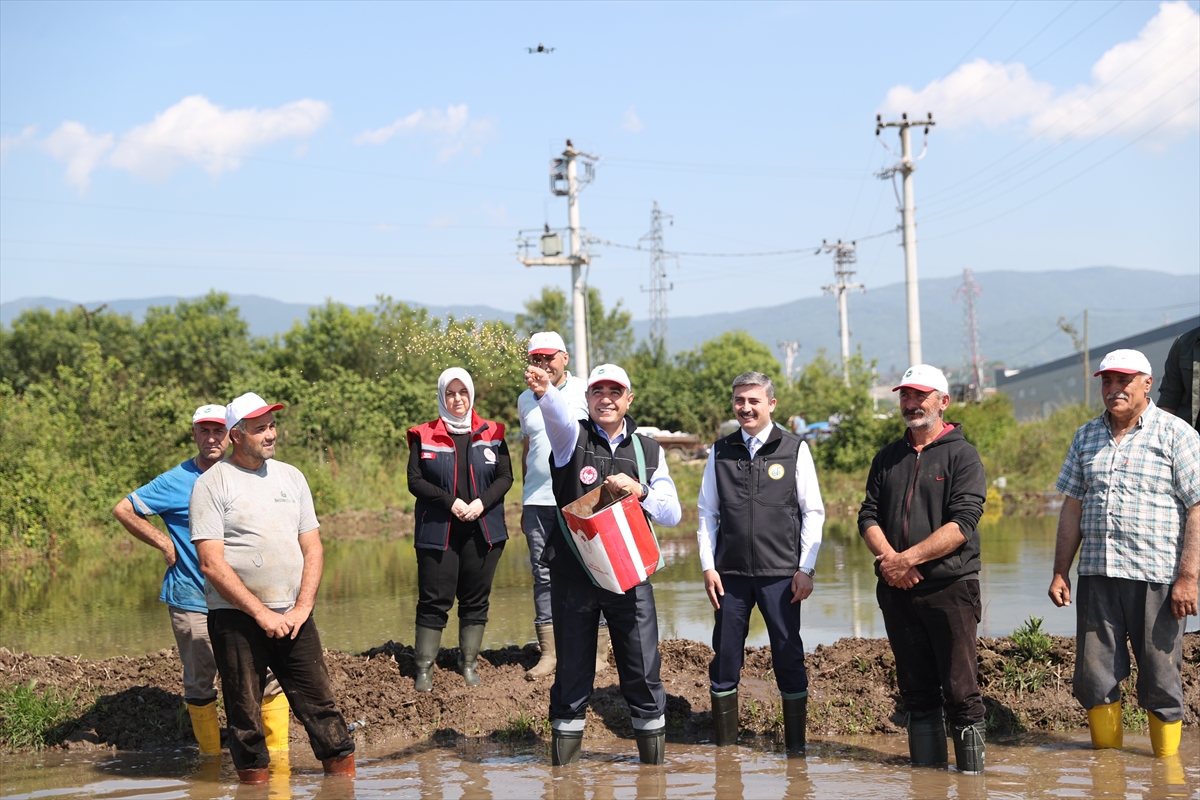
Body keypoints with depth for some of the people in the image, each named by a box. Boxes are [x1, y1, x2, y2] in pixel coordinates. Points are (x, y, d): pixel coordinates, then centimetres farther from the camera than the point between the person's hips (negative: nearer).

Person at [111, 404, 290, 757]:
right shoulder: (176, 482, -2)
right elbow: (123, 510, 1)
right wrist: (164, 543, -3)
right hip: (193, 603, -2)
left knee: (269, 676, -6)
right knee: (199, 685, 5)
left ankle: (278, 753, 2)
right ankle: (211, 757, 17)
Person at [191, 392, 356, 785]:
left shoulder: (291, 477, 13)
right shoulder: (212, 484, -3)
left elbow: (313, 549, 12)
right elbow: (211, 564, -9)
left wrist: (302, 608, -3)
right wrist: (261, 613, -13)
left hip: (292, 617, 4)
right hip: (236, 618, -3)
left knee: (321, 706, -1)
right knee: (245, 718, 0)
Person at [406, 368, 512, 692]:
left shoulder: (491, 434, 8)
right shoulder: (424, 436, 3)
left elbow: (505, 477, 4)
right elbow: (415, 481, -2)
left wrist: (482, 502, -12)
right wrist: (451, 502, -14)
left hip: (482, 531, 2)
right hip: (438, 531, -2)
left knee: (476, 600, 5)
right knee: (434, 601, -3)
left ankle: (469, 665, 15)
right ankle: (424, 670, 1)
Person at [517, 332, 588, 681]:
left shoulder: (584, 392, 1)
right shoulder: (525, 400, 15)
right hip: (537, 502, 4)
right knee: (544, 575, 4)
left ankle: (598, 652, 4)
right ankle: (548, 653, 8)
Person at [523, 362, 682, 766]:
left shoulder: (648, 450, 11)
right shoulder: (572, 437, 3)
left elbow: (672, 514, 7)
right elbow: (557, 414, -23)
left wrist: (640, 491, -13)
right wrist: (543, 391, -46)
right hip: (573, 577, -2)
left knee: (644, 674, 2)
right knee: (572, 674, 4)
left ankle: (654, 760, 14)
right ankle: (564, 764, 14)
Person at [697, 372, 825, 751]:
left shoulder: (794, 449, 3)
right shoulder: (720, 452, 10)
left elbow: (813, 512, 3)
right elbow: (707, 513, 13)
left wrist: (805, 569, -4)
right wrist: (708, 566, 3)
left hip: (781, 574, -2)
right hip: (731, 573, 2)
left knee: (789, 657, 1)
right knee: (724, 657, 3)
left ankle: (796, 745, 9)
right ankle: (724, 745, 12)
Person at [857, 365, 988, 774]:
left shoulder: (962, 455, -1)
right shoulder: (887, 458, 16)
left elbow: (962, 524, -12)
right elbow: (868, 516, 9)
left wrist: (909, 558, -17)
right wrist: (888, 558, -11)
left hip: (950, 587, -5)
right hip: (897, 590, 5)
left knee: (960, 691, -6)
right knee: (916, 691, 9)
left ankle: (972, 772, -1)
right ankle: (925, 771, 15)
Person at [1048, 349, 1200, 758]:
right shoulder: (1087, 437, 15)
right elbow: (1072, 507, 18)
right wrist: (1060, 572, 11)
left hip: (1156, 577, -5)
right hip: (1096, 575, 5)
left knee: (1160, 679, 0)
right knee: (1094, 675, 5)